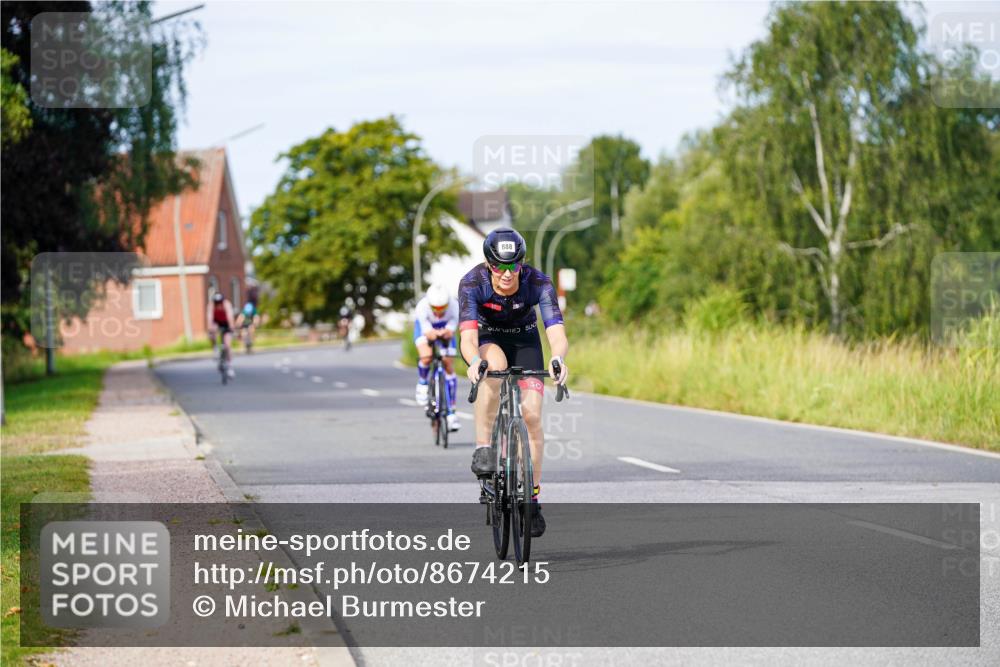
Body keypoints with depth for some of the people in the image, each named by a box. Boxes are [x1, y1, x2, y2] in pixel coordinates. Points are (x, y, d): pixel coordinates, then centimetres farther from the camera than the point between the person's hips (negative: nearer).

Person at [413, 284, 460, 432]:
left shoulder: (454, 306, -34)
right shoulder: (422, 307, -37)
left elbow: (450, 331, -37)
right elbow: (427, 332, -40)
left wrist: (447, 333, -62)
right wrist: (433, 334, -64)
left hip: (445, 328, 2)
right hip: (425, 326, -1)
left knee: (449, 367, -7)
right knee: (426, 357, -31)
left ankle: (451, 411, -1)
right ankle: (422, 383, 2)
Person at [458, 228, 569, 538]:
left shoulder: (538, 283, -30)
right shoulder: (472, 283, -31)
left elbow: (557, 333, -39)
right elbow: (468, 337, -41)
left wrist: (558, 358, -62)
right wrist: (474, 361, -64)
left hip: (524, 340, 1)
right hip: (487, 339, -1)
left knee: (532, 414, -13)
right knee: (494, 365, -38)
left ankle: (533, 498, 2)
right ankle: (483, 448, -28)